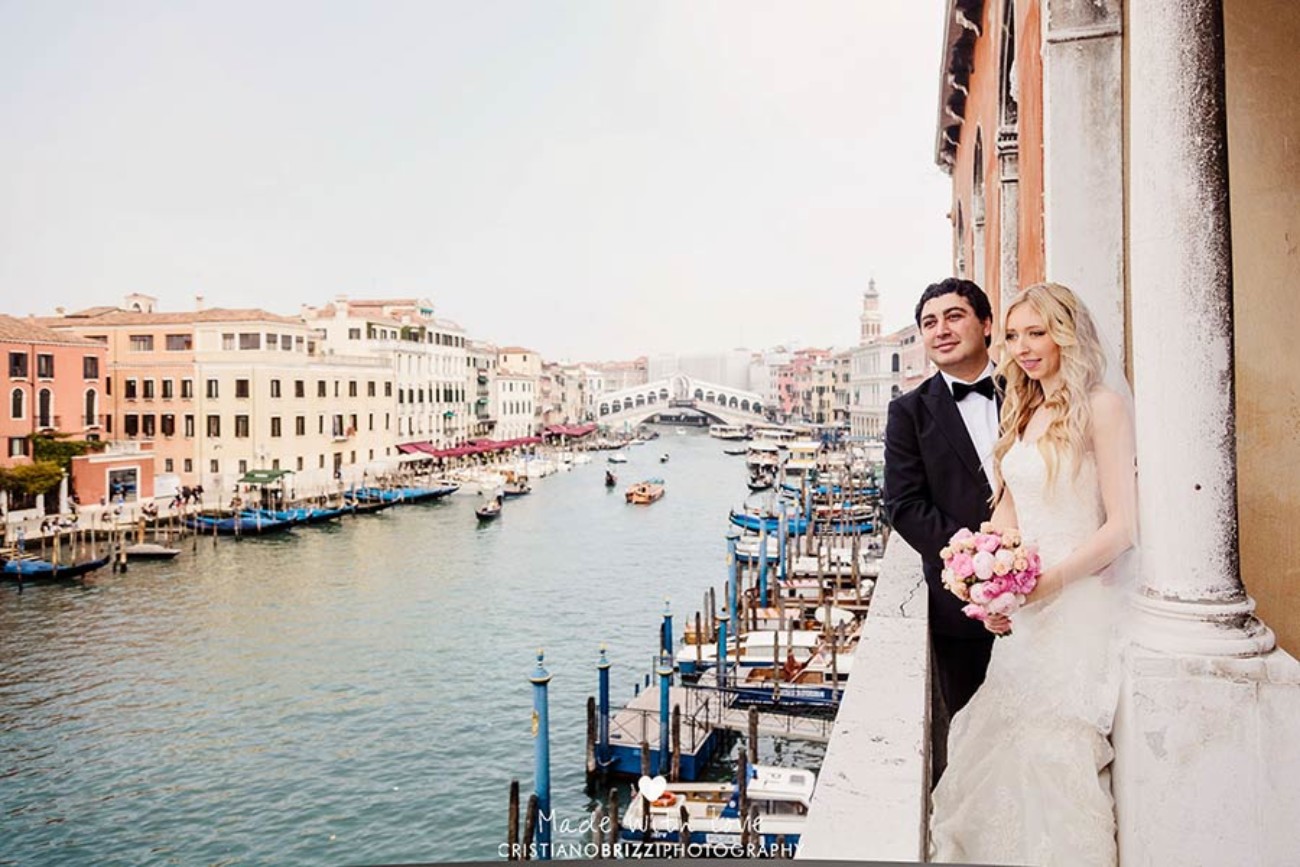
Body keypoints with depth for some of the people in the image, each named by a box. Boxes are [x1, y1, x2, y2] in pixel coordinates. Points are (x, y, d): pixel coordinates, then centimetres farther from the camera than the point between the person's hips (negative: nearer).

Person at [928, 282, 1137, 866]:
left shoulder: (1102, 406, -9)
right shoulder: (1023, 412, 12)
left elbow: (1122, 527, -13)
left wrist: (1046, 582, -18)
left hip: (1080, 604, -6)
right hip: (1026, 611, 7)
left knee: (1053, 753, 0)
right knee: (1007, 747, 11)